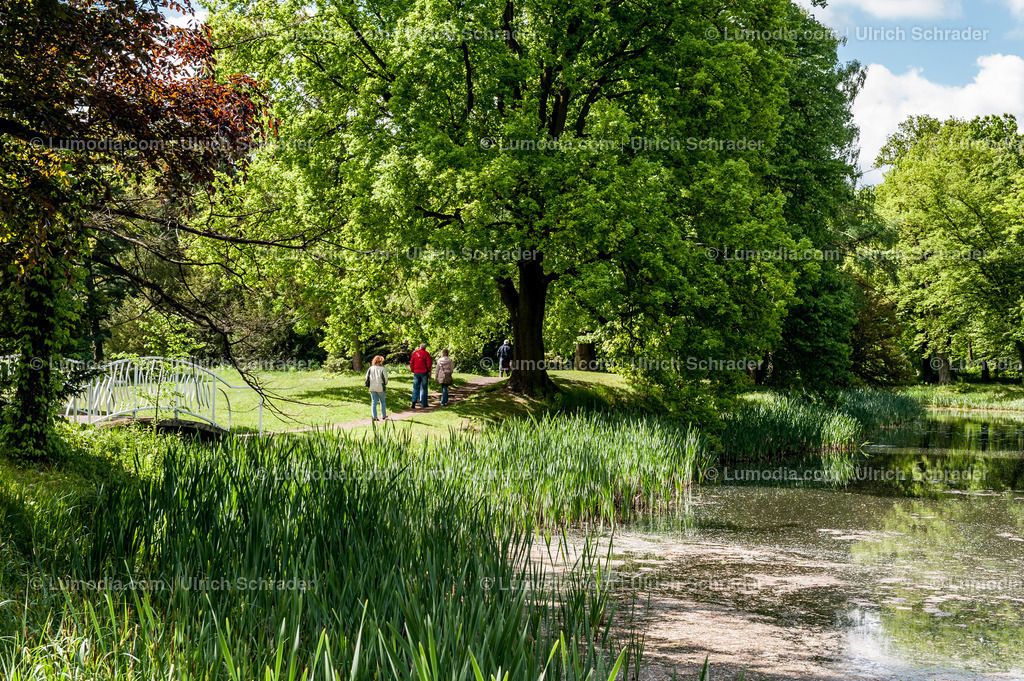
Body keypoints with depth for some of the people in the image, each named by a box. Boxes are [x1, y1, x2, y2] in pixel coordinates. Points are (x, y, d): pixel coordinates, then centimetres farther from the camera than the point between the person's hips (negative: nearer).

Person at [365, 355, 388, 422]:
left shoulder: (370, 369, 2)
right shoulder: (382, 369, -8)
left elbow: (367, 377, 5)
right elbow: (385, 378, -8)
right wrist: (385, 384, 12)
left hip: (372, 387, 2)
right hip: (380, 387, -2)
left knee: (373, 402, 6)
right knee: (382, 401, 14)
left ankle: (374, 417, -1)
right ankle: (383, 416, 19)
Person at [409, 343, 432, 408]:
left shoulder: (415, 353, 6)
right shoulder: (426, 353, -4)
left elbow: (411, 363, 6)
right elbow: (429, 363, -7)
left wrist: (413, 371, 15)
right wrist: (429, 371, 4)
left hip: (416, 373, 2)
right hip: (424, 373, -2)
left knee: (415, 388, 6)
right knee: (423, 388, 4)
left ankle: (414, 401, -11)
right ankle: (424, 403, 5)